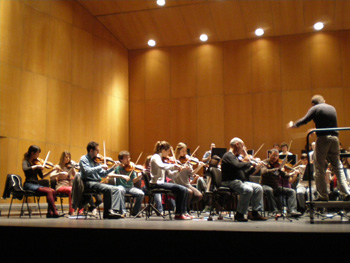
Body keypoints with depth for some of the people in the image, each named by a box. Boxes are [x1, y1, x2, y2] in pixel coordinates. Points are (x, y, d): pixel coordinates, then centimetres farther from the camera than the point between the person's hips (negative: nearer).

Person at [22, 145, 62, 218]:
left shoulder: (36, 162, 16)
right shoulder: (25, 161, -2)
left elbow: (41, 176, 14)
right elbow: (25, 169, -27)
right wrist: (36, 166, -25)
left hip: (36, 184, 7)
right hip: (29, 185, -7)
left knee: (53, 191, -16)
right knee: (48, 191, -26)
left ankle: (50, 212, -21)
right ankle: (55, 212, -28)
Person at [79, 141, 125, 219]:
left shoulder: (96, 160, 16)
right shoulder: (84, 159, -3)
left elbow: (102, 174, 14)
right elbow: (87, 171, -21)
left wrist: (113, 167, 5)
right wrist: (101, 167, -21)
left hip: (97, 183, 8)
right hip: (88, 183, -8)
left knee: (119, 190, -7)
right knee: (108, 189, -30)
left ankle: (120, 211, -13)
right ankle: (108, 212, -19)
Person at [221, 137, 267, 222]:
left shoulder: (235, 157, 23)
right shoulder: (228, 156, -10)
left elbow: (244, 174, 23)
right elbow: (239, 166, -29)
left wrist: (254, 168, 11)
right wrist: (250, 162, -13)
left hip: (240, 181, 10)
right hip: (230, 182, -10)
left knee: (258, 188, -2)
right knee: (248, 190, -31)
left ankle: (255, 213, -1)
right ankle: (239, 215, -19)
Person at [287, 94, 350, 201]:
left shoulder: (314, 109, 0)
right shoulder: (332, 108, 18)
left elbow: (304, 120, -8)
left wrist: (293, 125, 9)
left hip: (323, 139, -5)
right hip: (334, 138, 5)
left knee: (320, 168, 2)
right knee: (337, 167, 13)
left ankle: (323, 195, 2)